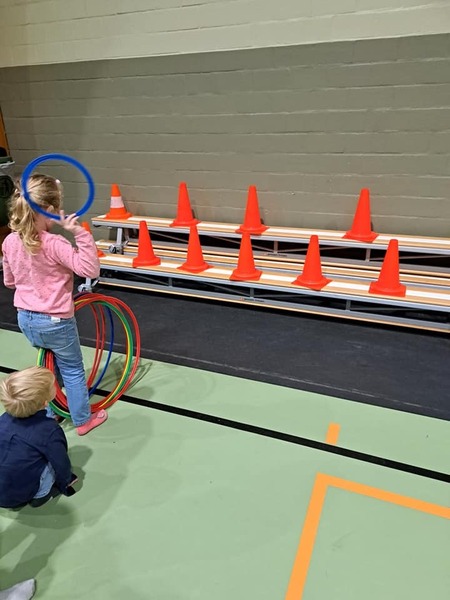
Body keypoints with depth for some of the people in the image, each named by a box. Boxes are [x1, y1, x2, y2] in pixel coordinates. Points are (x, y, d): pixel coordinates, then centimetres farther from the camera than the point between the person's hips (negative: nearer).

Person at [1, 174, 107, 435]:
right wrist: (80, 233, -34)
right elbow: (91, 269, -32)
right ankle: (83, 420, 28)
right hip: (55, 322, -7)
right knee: (73, 370, 13)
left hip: (25, 318, 7)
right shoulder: (54, 244, -24)